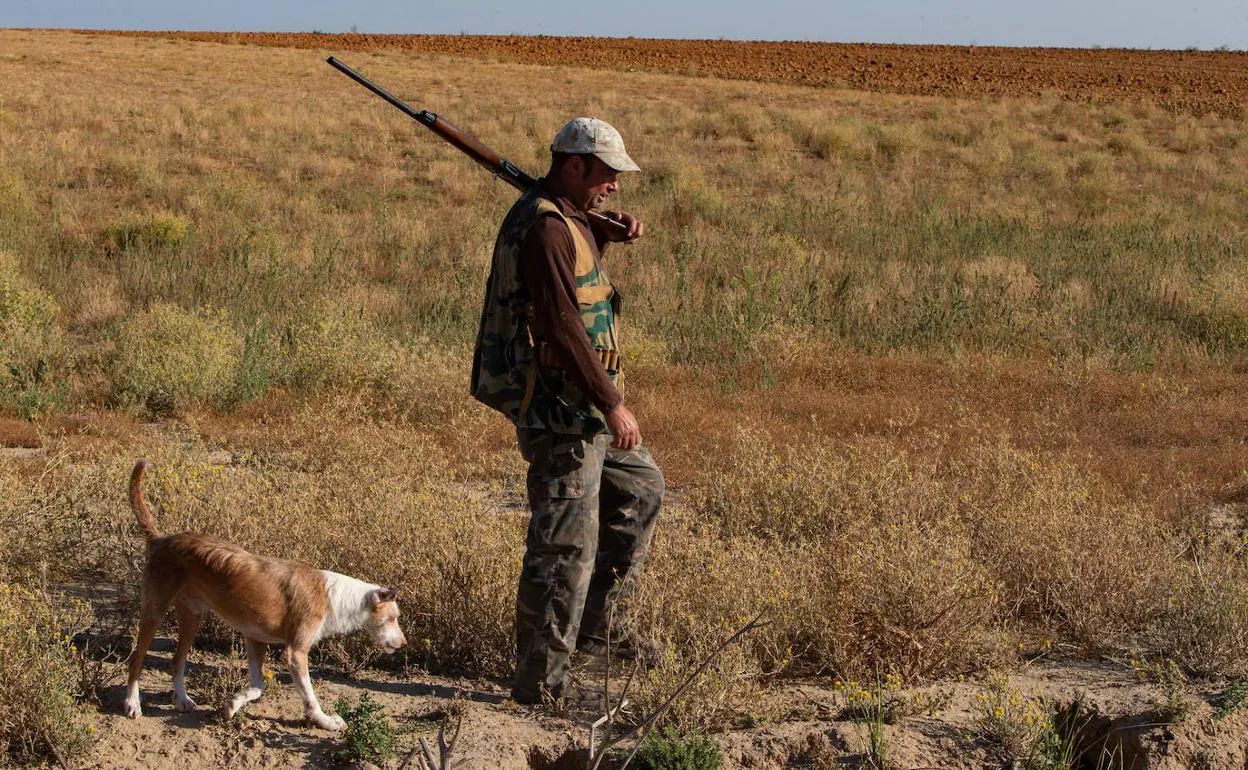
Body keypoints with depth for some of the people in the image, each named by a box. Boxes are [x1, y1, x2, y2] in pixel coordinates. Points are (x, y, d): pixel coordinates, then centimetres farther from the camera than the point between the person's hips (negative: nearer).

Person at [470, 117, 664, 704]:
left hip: (583, 408, 11)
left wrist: (610, 231, 15)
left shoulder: (566, 219, 13)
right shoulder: (545, 228, -18)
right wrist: (613, 404, -25)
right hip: (560, 410, -11)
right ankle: (542, 682, 0)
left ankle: (591, 627, 28)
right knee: (565, 544, -6)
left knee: (640, 489, 24)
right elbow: (562, 327, -25)